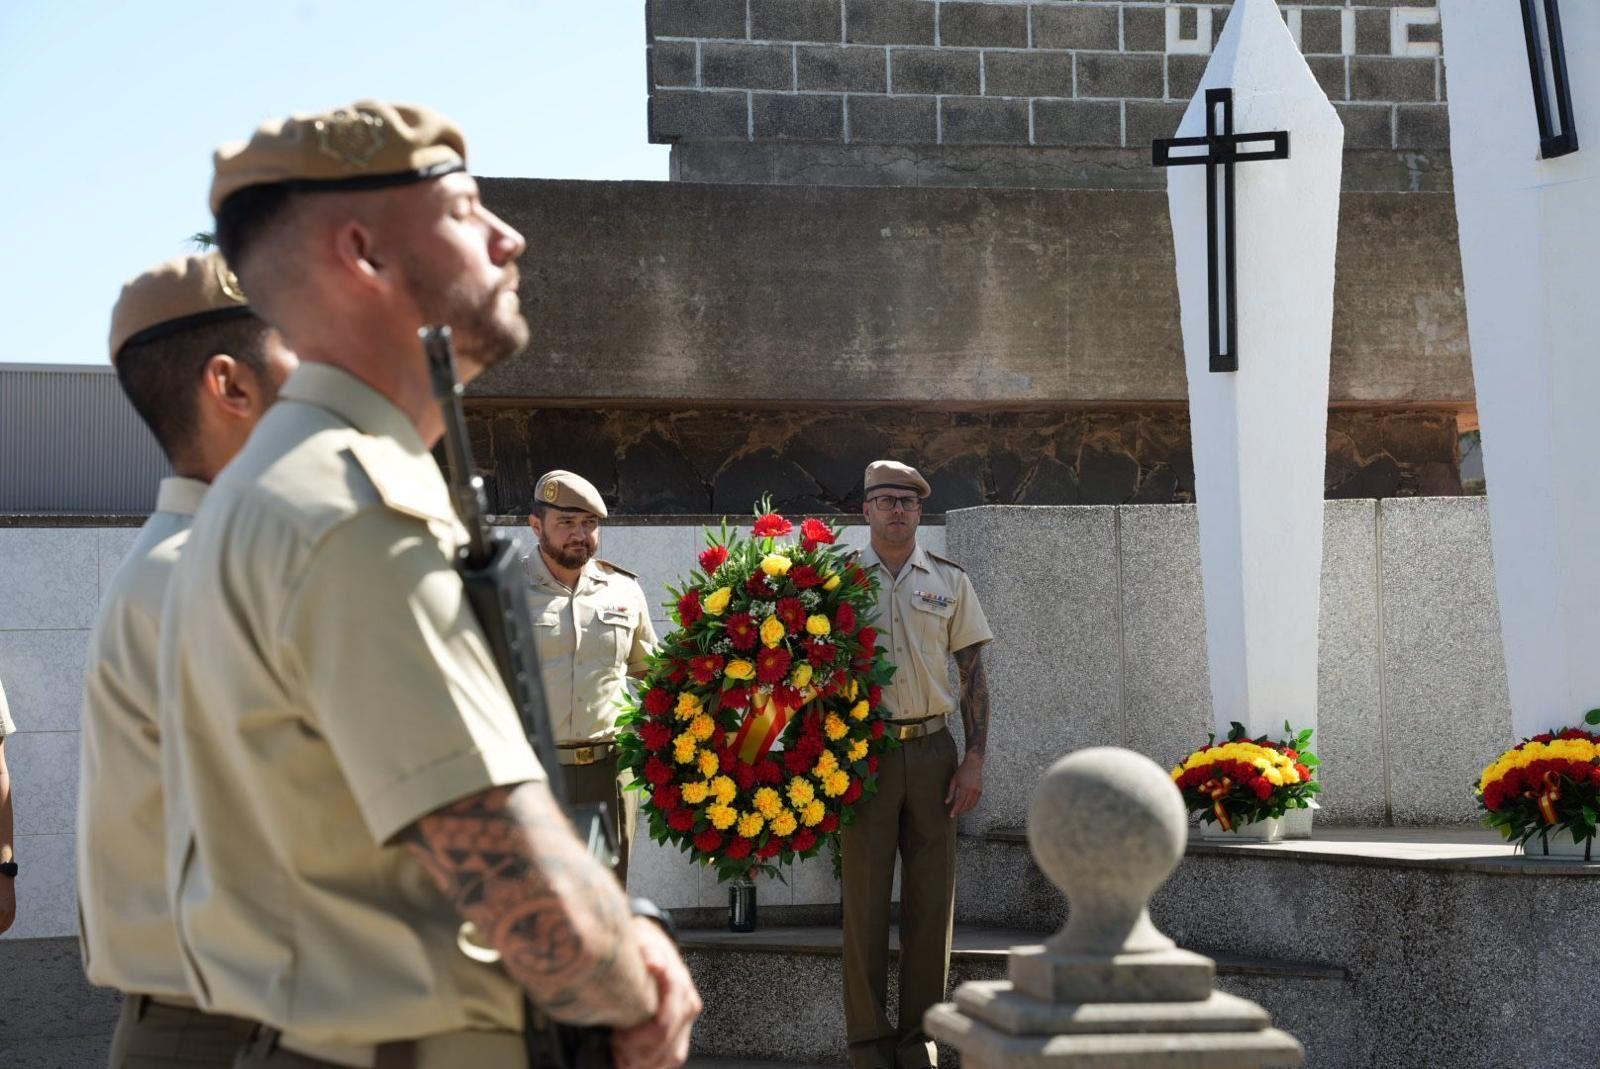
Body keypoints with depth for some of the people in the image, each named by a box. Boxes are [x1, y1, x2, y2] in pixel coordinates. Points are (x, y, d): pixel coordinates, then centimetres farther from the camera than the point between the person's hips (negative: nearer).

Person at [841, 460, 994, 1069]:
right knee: (865, 897, -2)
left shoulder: (949, 581, 11)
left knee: (931, 899, 2)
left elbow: (973, 672, 9)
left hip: (932, 751, 2)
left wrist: (974, 760, 0)